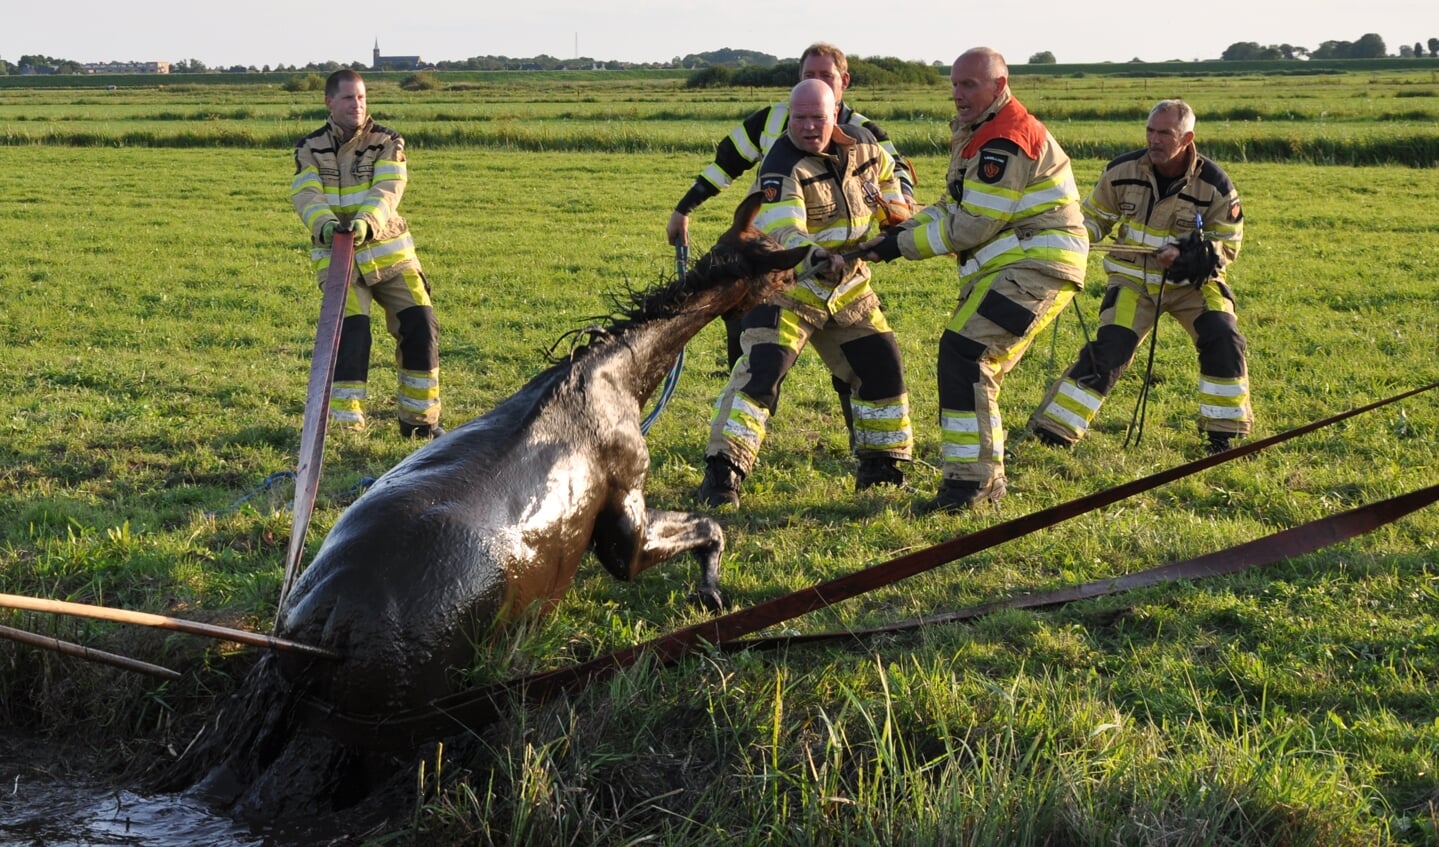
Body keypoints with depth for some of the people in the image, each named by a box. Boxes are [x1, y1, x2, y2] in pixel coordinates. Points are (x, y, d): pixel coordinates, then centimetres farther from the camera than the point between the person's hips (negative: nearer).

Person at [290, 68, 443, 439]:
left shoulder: (388, 143, 1)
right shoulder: (309, 149, 4)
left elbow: (387, 190, -16)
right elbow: (306, 196, -11)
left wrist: (366, 221, -36)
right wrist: (325, 224, -34)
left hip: (389, 253, 1)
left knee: (420, 326, -5)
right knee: (350, 332, -17)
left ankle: (420, 419, 10)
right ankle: (345, 423, -7)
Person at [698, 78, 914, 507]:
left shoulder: (862, 146, -2)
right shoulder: (782, 167, -22)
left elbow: (887, 176, 22)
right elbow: (783, 233, -35)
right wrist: (816, 257, -53)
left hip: (847, 286, 6)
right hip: (788, 286, -6)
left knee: (882, 368, 8)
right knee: (761, 371, -20)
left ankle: (882, 467, 25)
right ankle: (722, 473, -20)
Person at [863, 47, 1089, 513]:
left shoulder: (1006, 141, -17)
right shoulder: (977, 134, 17)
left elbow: (972, 227, -18)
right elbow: (955, 208, 18)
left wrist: (904, 245, -10)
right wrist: (903, 228, 3)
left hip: (1034, 266, -11)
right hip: (1008, 267, 11)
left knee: (964, 356, -18)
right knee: (974, 367, 11)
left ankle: (969, 479, -16)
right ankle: (987, 479, 20)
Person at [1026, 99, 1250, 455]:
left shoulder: (1214, 185, -14)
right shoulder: (1122, 171, -10)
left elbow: (1227, 246, -6)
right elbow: (1095, 217, 5)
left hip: (1191, 279, 0)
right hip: (1134, 278, 0)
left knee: (1223, 340, -20)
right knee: (1108, 350, -14)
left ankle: (1223, 433, -2)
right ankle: (1053, 429, -7)